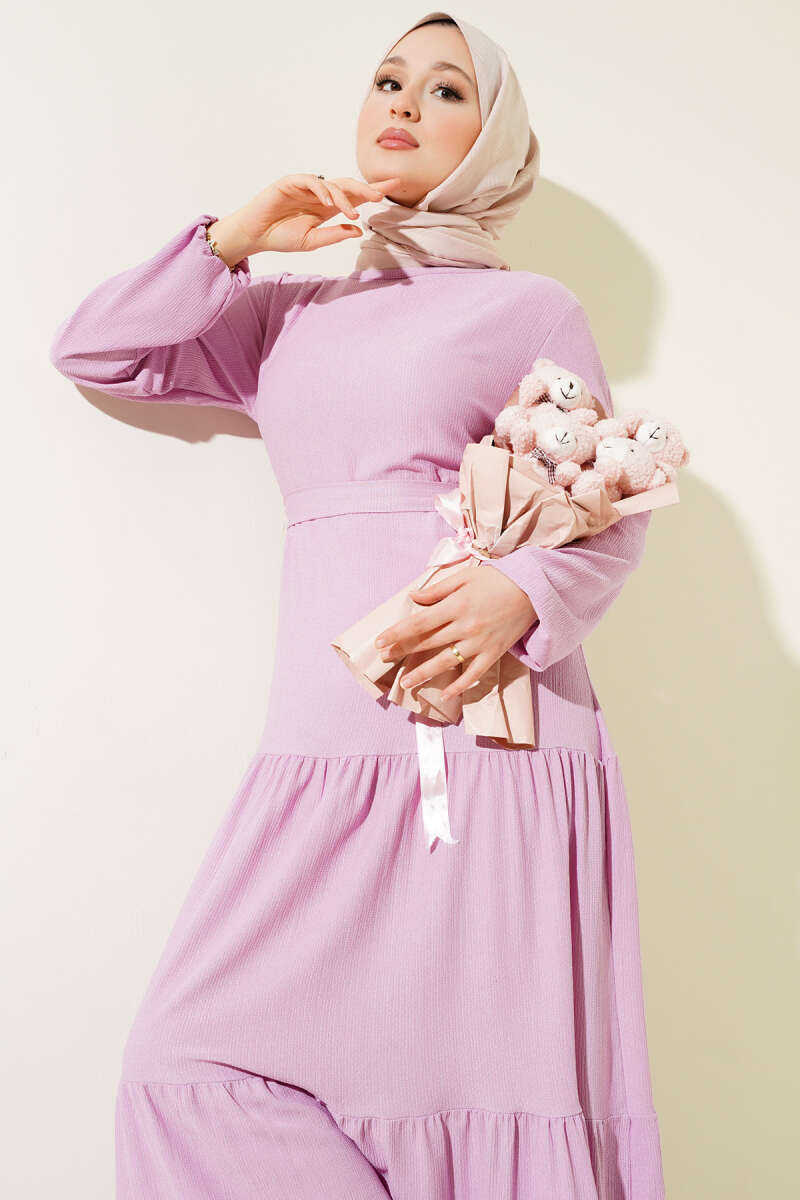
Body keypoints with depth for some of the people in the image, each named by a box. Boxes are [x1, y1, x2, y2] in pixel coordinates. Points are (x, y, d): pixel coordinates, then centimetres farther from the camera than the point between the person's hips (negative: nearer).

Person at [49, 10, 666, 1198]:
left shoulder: (531, 308, 11)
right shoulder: (288, 312, 23)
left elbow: (613, 517, 6)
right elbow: (92, 350, 23)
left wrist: (524, 592, -15)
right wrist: (231, 242, 12)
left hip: (490, 731, -4)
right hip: (327, 736, 4)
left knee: (485, 1078, -6)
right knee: (198, 1065, -8)